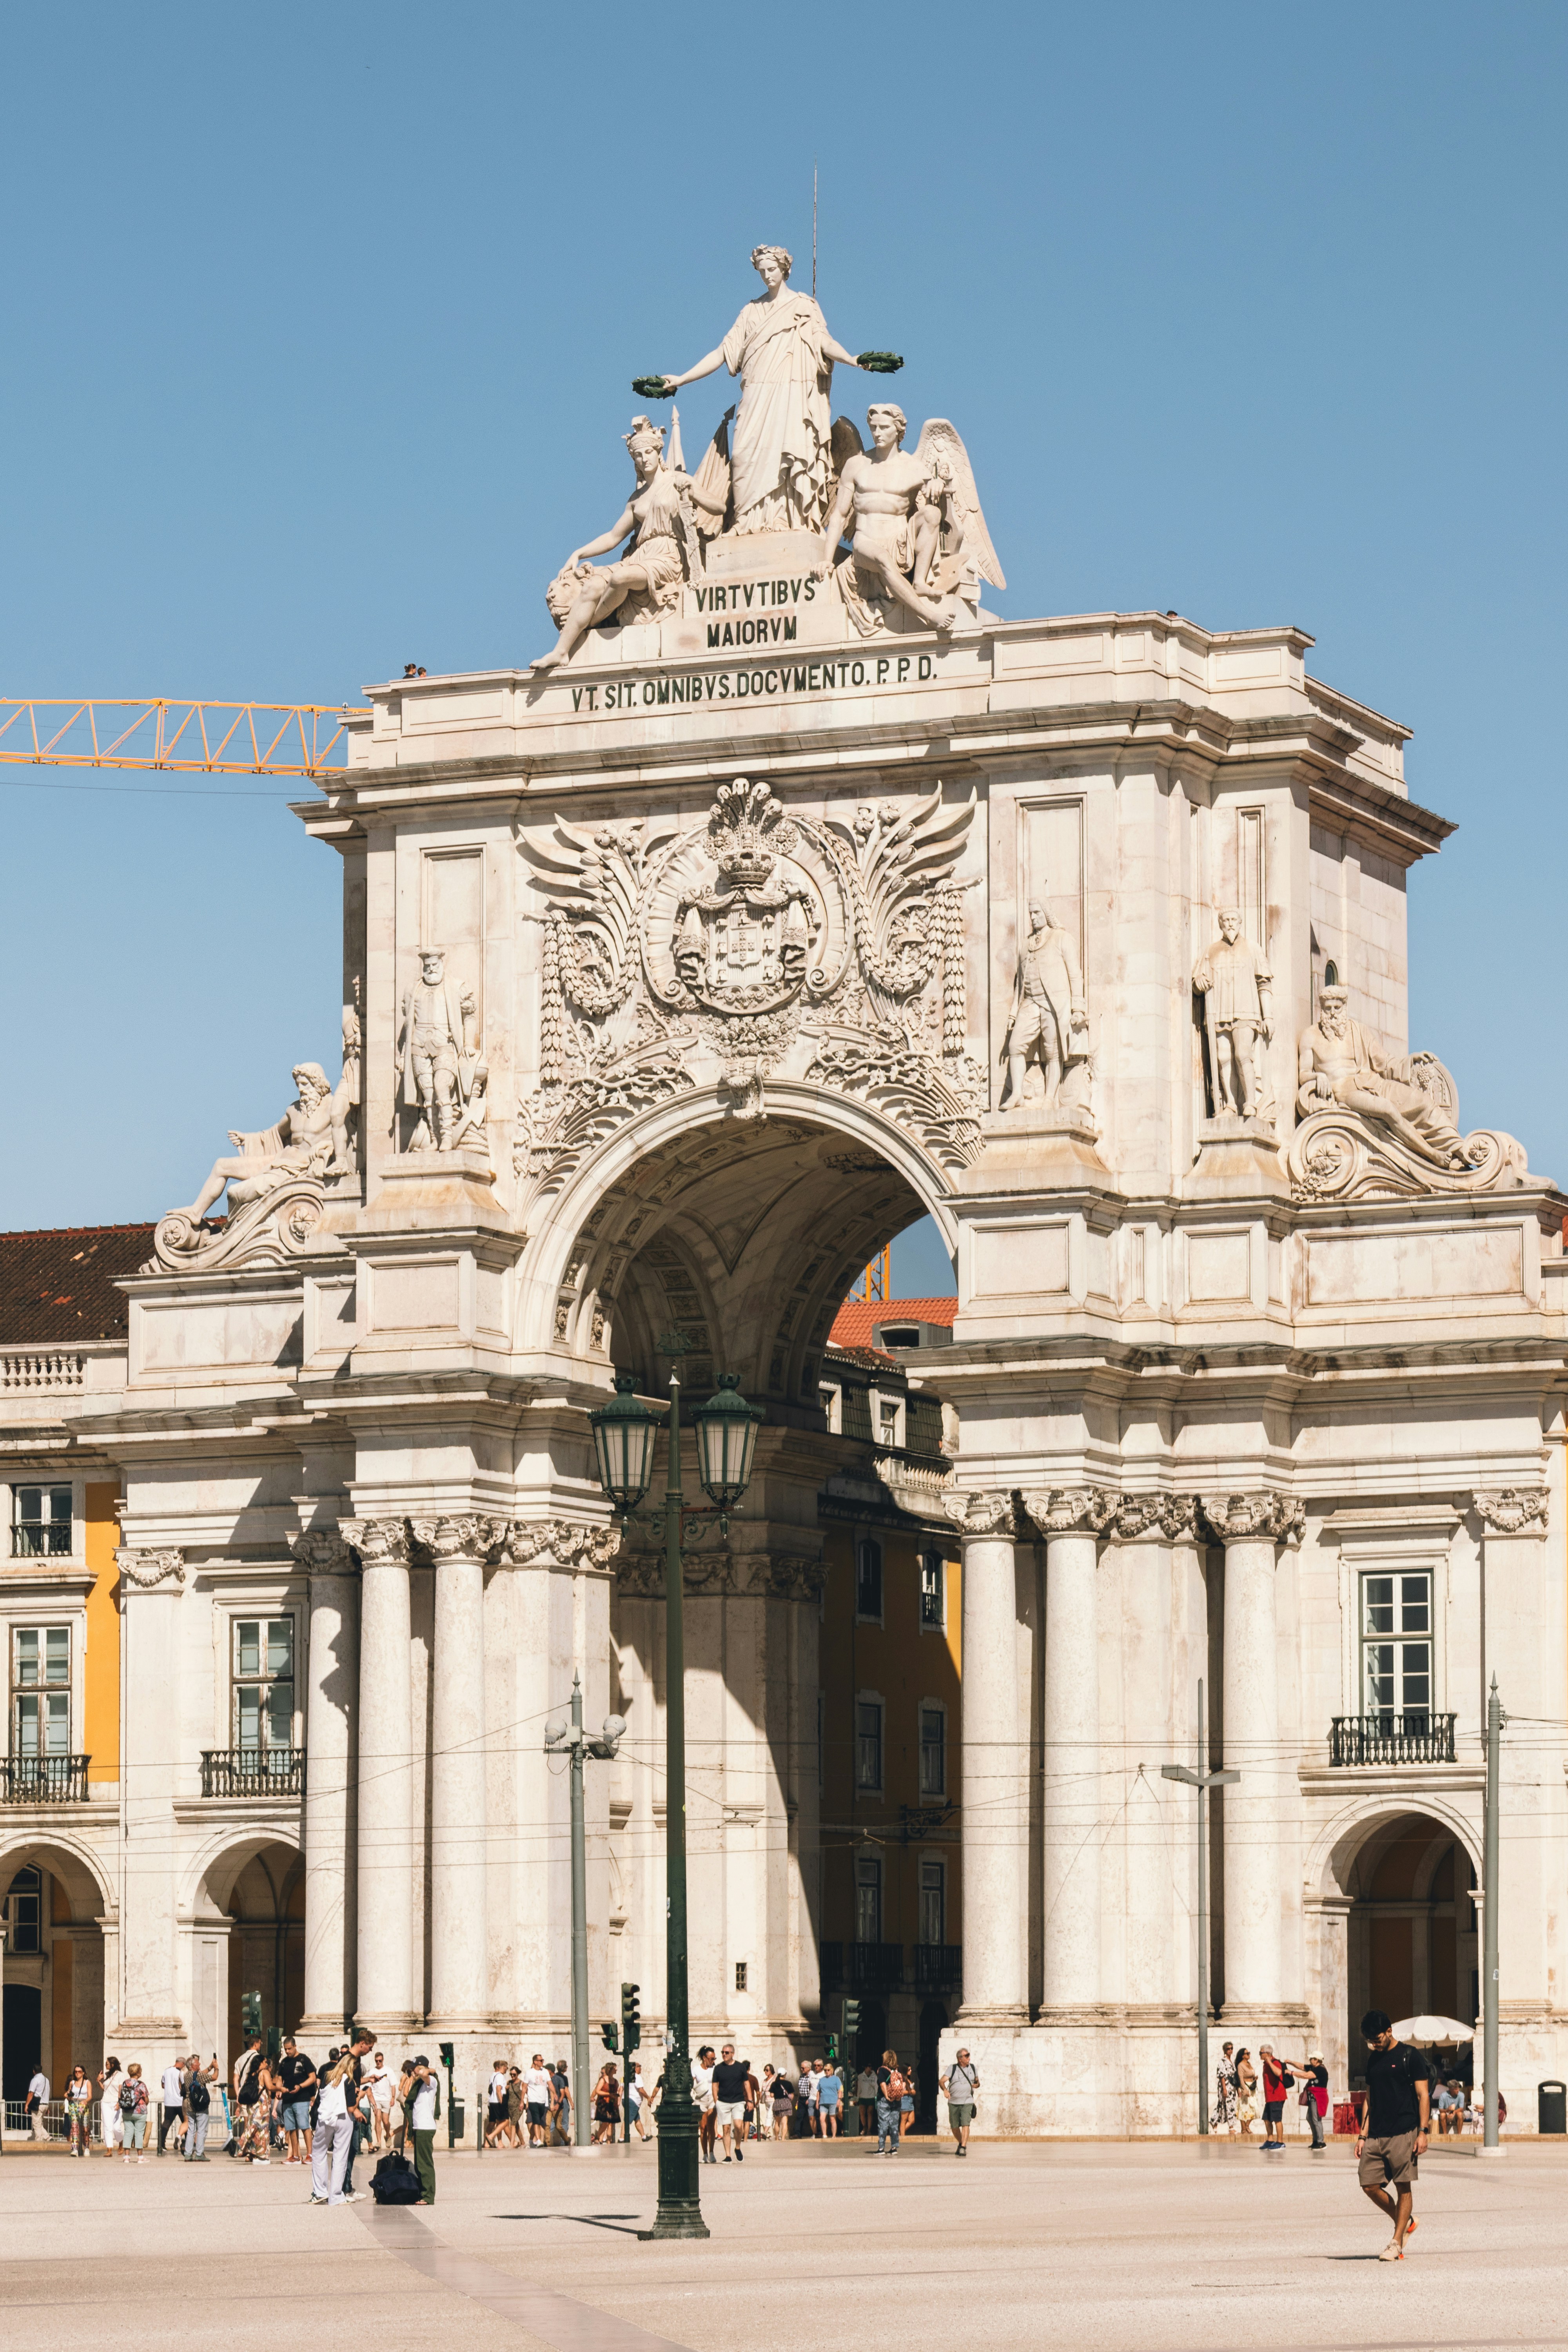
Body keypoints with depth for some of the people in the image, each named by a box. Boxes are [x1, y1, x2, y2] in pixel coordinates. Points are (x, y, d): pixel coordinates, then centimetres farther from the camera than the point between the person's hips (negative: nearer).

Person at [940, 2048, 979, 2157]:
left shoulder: (972, 2068, 9)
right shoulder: (952, 2068, 0)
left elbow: (977, 2082, 20)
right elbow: (942, 2081, -10)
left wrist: (977, 2085, -5)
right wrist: (945, 2090, -30)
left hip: (967, 2102, 0)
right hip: (953, 2102, 0)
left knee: (965, 2124, -16)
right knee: (954, 2127, 8)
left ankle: (963, 2148, -19)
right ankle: (961, 2143, 33)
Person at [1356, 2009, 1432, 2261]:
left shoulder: (1410, 2056, -2)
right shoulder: (1373, 2060, 16)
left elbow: (1423, 2096, -5)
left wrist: (1422, 2132, -12)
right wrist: (1363, 2135, 14)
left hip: (1404, 2134, -6)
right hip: (1376, 2135, 6)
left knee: (1403, 2188, -3)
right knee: (1370, 2185, 0)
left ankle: (1396, 2243, 1)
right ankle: (1405, 2223, 20)